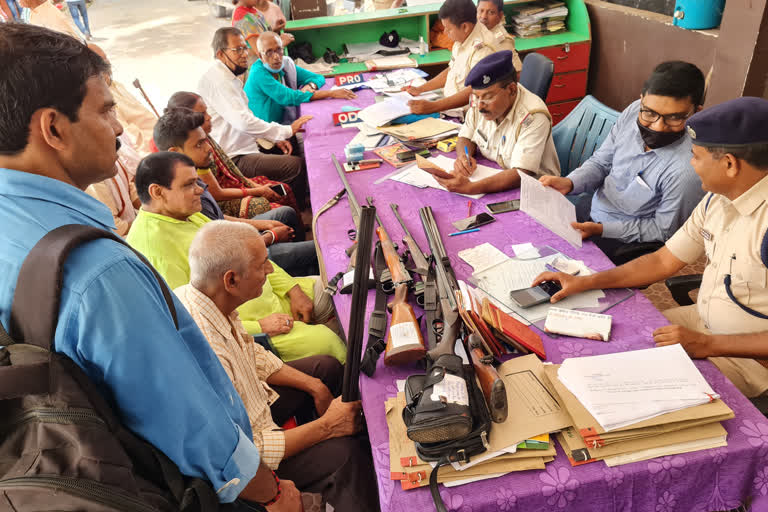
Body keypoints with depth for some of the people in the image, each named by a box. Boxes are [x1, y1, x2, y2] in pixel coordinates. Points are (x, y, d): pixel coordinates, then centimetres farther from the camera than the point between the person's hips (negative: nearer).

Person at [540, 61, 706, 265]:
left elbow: (663, 230, -18)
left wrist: (600, 229, -24)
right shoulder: (634, 111, -13)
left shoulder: (687, 168, -32)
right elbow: (601, 162, 2)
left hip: (625, 241, -6)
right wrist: (570, 183, -17)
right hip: (592, 208, 6)